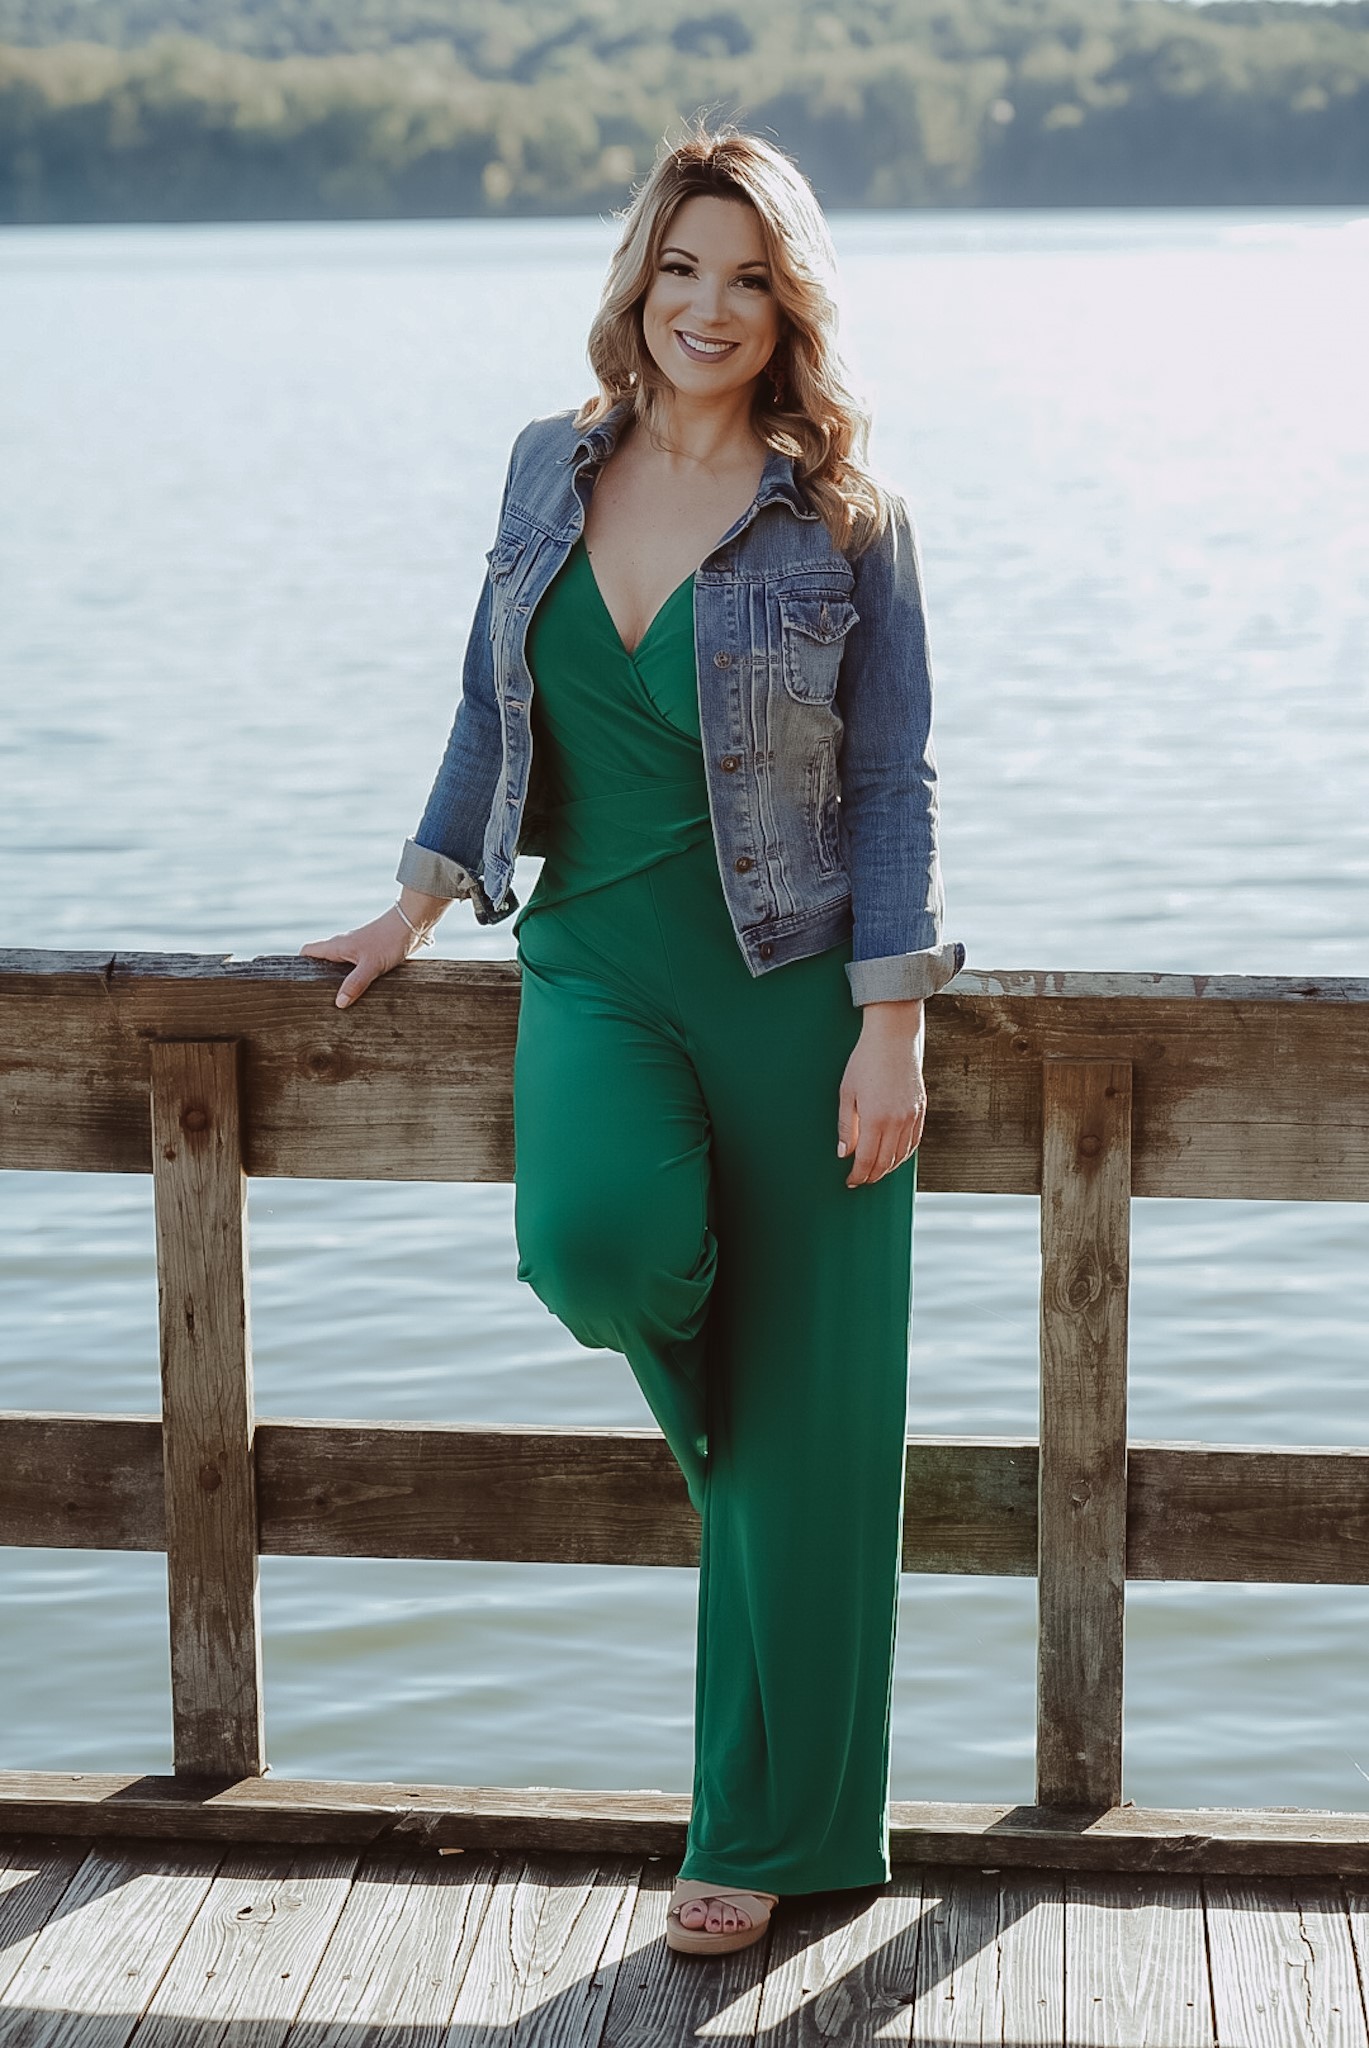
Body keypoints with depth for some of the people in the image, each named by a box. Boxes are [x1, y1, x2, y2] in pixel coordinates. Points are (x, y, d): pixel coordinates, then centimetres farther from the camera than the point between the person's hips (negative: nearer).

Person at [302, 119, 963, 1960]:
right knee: (598, 1234, -30)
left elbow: (891, 780, -5)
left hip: (792, 981, -2)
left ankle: (768, 1833, 14)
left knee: (800, 1430, 0)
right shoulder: (554, 468, 6)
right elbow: (496, 702, 17)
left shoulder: (844, 516, -5)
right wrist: (420, 907, 17)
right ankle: (704, 1390, 9)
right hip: (596, 963, 3)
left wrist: (893, 1028, -12)